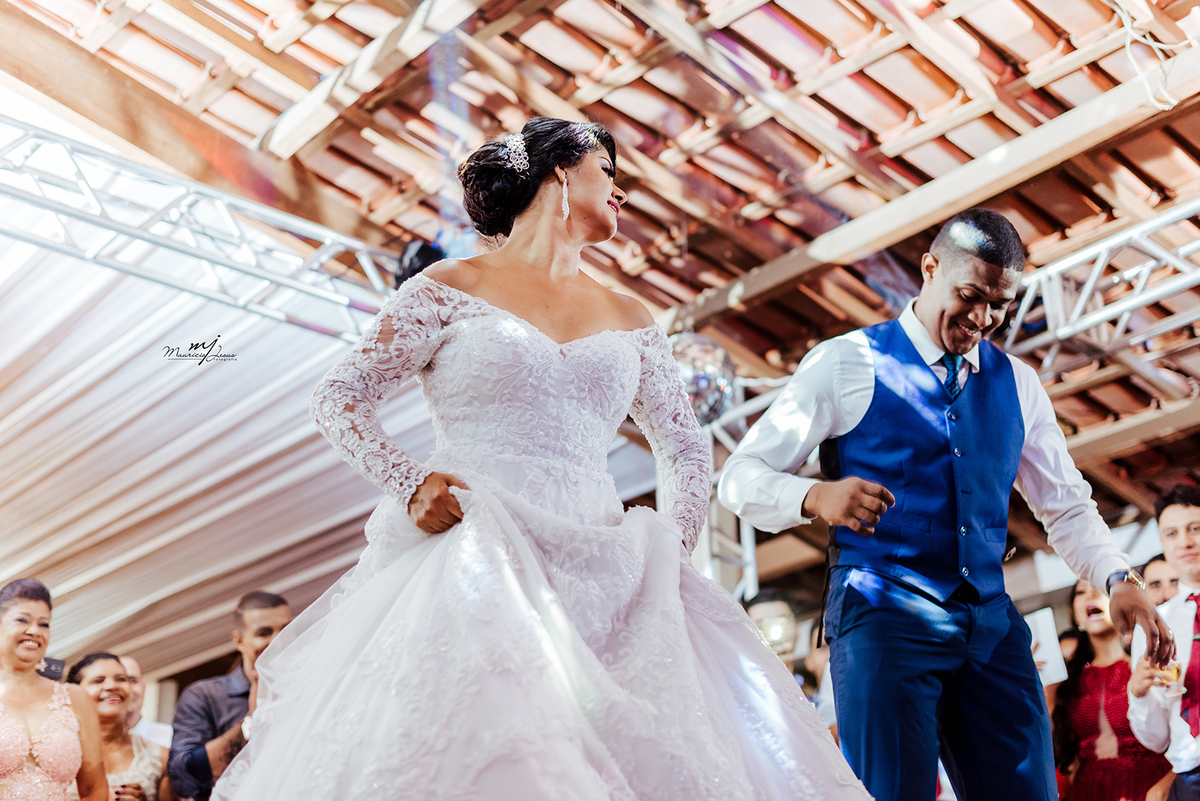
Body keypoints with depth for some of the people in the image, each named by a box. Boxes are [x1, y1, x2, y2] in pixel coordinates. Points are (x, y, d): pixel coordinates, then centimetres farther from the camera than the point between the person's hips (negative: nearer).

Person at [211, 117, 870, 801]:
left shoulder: (631, 321, 20)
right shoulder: (451, 288, 9)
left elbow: (687, 447, 22)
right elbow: (339, 399, 6)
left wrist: (672, 547, 3)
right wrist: (409, 483, -11)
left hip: (596, 567, 4)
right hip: (467, 559, -3)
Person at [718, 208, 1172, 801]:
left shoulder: (1017, 384, 16)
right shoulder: (847, 364, 1)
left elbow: (1066, 505, 20)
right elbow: (740, 477, -1)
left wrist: (1119, 580, 0)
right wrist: (816, 497, -23)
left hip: (992, 621, 5)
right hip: (882, 613, -4)